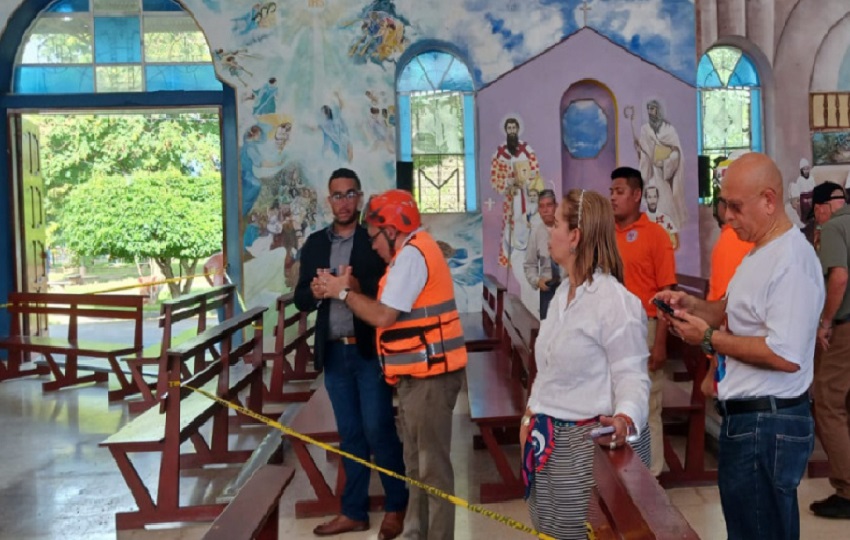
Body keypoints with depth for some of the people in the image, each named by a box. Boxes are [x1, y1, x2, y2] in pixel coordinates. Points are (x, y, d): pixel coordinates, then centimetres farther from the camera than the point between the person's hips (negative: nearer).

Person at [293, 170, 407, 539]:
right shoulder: (315, 243, 10)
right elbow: (300, 299, 9)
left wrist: (358, 287, -25)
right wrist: (314, 292, -12)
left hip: (369, 350, -4)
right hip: (334, 353, 4)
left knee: (378, 430, -2)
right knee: (350, 435, 12)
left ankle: (396, 507, 15)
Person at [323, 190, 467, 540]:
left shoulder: (412, 254, -16)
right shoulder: (413, 251, 16)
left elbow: (383, 316, -19)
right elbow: (391, 308, 13)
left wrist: (344, 293, -5)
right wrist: (351, 290, 2)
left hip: (429, 375, -11)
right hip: (419, 373, 11)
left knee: (432, 465, -2)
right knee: (417, 463, 18)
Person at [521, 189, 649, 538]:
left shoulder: (615, 300, -18)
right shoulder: (562, 293, 12)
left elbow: (631, 375, -20)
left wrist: (624, 417, -37)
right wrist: (531, 414, 16)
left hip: (584, 441, -9)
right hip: (547, 437, 9)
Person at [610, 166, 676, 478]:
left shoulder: (654, 234, -6)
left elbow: (666, 293, -8)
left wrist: (660, 342, -13)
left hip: (642, 328, -5)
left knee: (646, 406, 4)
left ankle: (650, 473, 16)